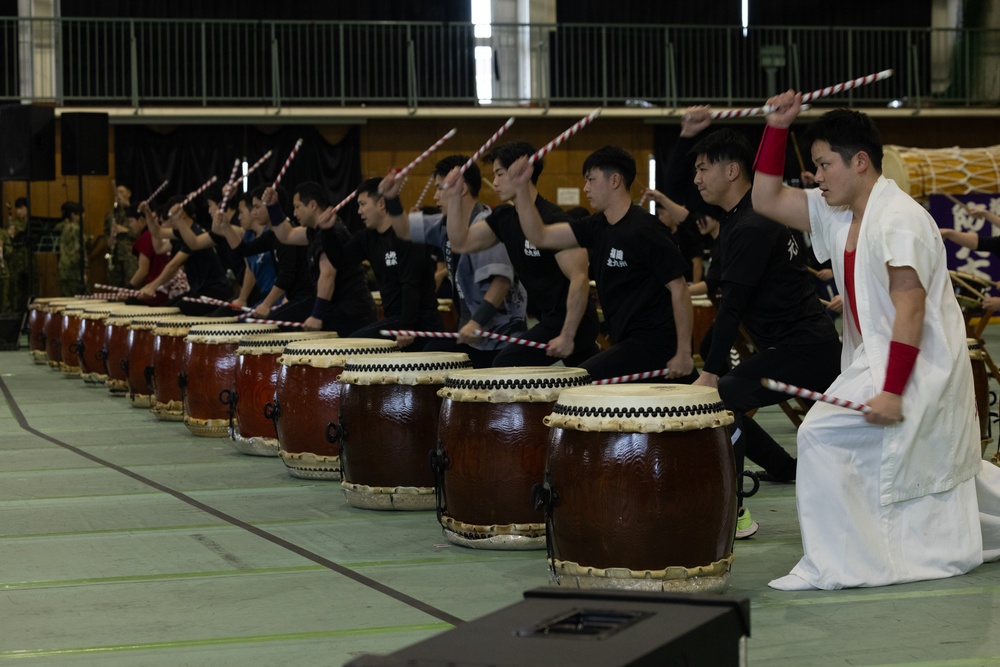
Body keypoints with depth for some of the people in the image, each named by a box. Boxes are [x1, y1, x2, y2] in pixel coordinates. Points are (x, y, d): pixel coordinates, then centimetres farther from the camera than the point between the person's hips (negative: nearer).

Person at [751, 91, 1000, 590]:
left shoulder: (898, 219, -19)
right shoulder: (838, 215, 8)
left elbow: (910, 308, -24)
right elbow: (766, 200, 10)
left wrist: (892, 392, -27)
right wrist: (777, 126, 2)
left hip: (913, 365, -10)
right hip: (877, 358, 10)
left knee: (823, 435, -15)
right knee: (942, 461, 18)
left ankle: (832, 564, -8)